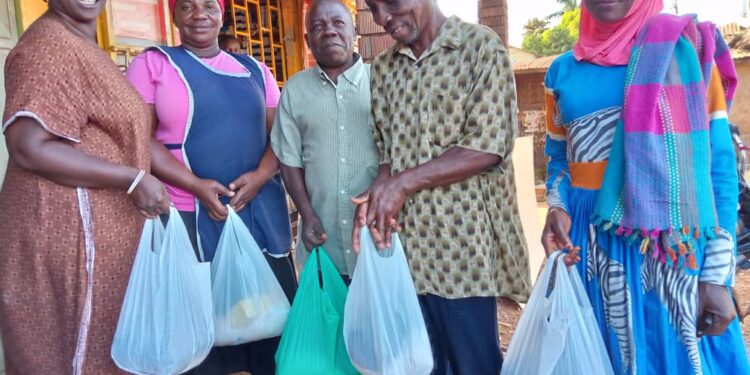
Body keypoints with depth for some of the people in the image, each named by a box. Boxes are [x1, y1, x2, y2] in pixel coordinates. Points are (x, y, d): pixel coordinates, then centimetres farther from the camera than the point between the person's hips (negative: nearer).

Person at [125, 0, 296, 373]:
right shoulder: (152, 64, 3)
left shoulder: (253, 69, 13)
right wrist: (197, 186, -16)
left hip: (261, 211, 3)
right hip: (190, 214, -3)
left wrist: (259, 176, -10)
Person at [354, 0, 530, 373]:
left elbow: (488, 146, -13)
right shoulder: (382, 68, 11)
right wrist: (377, 192, -9)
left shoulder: (481, 45, -4)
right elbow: (386, 150, 13)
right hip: (406, 243, 5)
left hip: (463, 243, -4)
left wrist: (404, 182, -16)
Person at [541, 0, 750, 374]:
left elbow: (720, 163, -4)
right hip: (588, 242, 3)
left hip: (672, 247, -2)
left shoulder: (684, 49, -1)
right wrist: (557, 208, -5)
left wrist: (717, 276, -9)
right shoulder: (563, 70, 8)